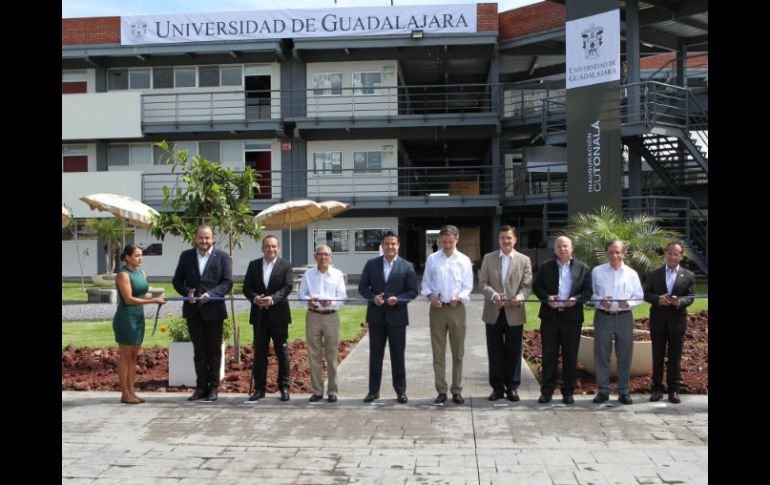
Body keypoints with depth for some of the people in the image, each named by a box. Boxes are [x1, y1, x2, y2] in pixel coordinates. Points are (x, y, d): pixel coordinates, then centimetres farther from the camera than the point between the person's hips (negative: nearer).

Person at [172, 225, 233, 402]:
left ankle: (213, 387, 14)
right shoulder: (186, 256, 7)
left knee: (214, 350, 6)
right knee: (198, 350, 9)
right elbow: (177, 280, 7)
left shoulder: (222, 256, -1)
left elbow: (228, 282, -6)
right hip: (193, 310, 2)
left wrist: (211, 294, -20)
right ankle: (201, 387, 16)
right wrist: (187, 292, -12)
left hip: (214, 310, -2)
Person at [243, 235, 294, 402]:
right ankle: (259, 388, 15)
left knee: (282, 352, 5)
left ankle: (284, 387, 14)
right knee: (259, 353, 7)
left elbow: (287, 287, -11)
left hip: (278, 314, -2)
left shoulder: (286, 266, 0)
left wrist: (272, 299, -26)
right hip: (259, 315, 3)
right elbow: (247, 287, 4)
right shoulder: (253, 265, 8)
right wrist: (255, 297, -17)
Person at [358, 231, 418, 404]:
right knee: (375, 354, 8)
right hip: (376, 316, 2)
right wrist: (373, 297, -12)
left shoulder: (407, 266, 0)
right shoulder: (371, 264, 5)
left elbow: (413, 291, -1)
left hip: (397, 316, -2)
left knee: (398, 355, 5)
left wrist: (397, 299, -16)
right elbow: (362, 287, 6)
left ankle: (400, 391, 15)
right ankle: (373, 390, 17)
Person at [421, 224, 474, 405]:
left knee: (458, 352, 5)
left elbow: (468, 286, 1)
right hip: (437, 309, 1)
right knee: (438, 352, 4)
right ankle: (441, 391, 11)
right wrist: (431, 296, -10)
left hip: (456, 309, 0)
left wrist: (459, 298, -17)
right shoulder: (432, 259, 4)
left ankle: (457, 390, 15)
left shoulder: (464, 260, 2)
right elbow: (426, 282, 8)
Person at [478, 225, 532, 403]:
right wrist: (493, 295, -18)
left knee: (513, 353, 5)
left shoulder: (524, 260, 4)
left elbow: (527, 285, -1)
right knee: (495, 353, 7)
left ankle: (512, 387, 17)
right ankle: (497, 387, 18)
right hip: (493, 313, 1)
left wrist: (519, 297, -22)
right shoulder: (488, 258, 7)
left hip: (514, 313, -1)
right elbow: (483, 282, 1)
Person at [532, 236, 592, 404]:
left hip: (572, 317, 0)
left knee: (570, 357, 5)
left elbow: (588, 290, 2)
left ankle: (568, 392, 15)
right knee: (549, 355, 5)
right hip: (550, 316, 1)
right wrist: (547, 297, -12)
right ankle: (546, 391, 12)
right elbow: (536, 286, 6)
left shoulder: (582, 268, 6)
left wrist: (576, 299, -16)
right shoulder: (545, 267, 8)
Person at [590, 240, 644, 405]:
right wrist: (600, 301, -14)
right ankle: (603, 391, 14)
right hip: (603, 316, 0)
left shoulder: (631, 274, 6)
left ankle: (623, 391, 16)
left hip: (624, 317, 1)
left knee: (624, 356, 5)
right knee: (601, 355, 3)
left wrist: (628, 303, -13)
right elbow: (590, 293, 5)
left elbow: (639, 297, 8)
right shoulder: (597, 271, 4)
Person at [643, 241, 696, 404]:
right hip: (658, 321, 1)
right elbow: (646, 294, 2)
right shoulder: (654, 274, 5)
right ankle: (657, 389, 14)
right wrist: (658, 299, -17)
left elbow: (690, 298, -1)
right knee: (657, 357, 7)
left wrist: (679, 301, -22)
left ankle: (674, 390, 13)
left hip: (677, 321, 0)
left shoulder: (688, 276, 4)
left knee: (675, 358, 5)